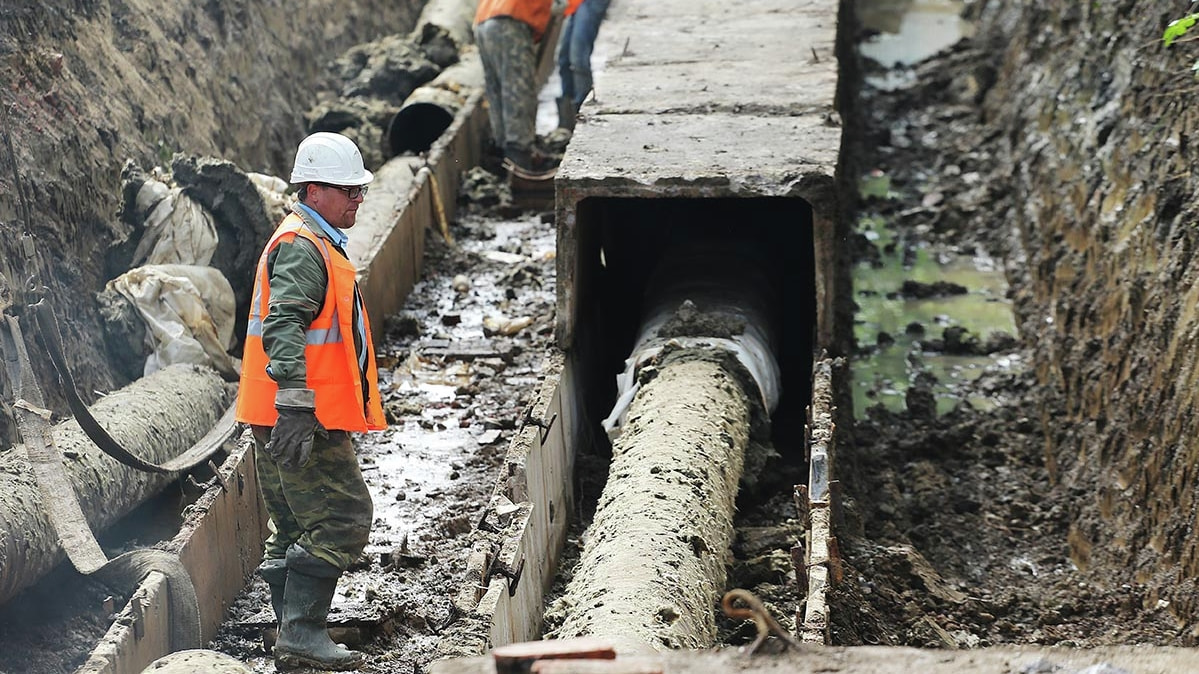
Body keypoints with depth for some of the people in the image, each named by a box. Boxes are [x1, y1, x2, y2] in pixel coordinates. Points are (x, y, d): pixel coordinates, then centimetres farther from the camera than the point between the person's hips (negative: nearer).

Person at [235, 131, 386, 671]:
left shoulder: (316, 243, 21)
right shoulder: (301, 249, -14)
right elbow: (284, 326, -26)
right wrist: (296, 404, -33)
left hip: (297, 419, 11)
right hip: (304, 422, -11)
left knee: (296, 528, 13)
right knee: (343, 519, -10)